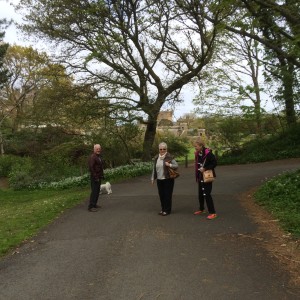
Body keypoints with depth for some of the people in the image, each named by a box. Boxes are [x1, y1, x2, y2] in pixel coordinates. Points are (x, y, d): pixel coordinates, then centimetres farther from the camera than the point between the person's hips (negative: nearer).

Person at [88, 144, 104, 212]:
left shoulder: (99, 157, 15)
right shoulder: (92, 157, -15)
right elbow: (91, 168, -22)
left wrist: (102, 175, 16)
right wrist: (95, 177, -23)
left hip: (99, 177, 10)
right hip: (94, 177, -10)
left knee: (97, 191, 14)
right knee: (94, 191, -11)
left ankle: (94, 204, 23)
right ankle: (91, 207, -9)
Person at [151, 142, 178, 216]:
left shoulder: (169, 157, -8)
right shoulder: (156, 158, 9)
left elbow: (176, 165, -9)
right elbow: (154, 169, 15)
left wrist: (169, 165, -25)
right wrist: (153, 178, 15)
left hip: (168, 179, -5)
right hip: (159, 179, 5)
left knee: (167, 194, 0)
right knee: (161, 195, 10)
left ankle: (167, 210, 11)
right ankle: (163, 209, 24)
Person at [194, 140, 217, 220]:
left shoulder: (208, 153, -18)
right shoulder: (198, 154, 6)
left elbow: (214, 163, -18)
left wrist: (205, 169, -23)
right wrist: (197, 176, 13)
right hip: (200, 177, 8)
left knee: (206, 194, -10)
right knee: (200, 194, 17)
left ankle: (212, 213, -3)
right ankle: (201, 209, 34)